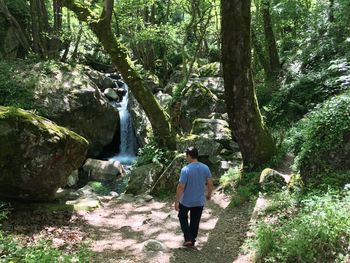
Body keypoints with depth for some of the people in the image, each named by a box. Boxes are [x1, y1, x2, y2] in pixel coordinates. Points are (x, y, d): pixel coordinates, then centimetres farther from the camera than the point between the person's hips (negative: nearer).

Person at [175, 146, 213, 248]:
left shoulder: (185, 169, -22)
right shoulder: (205, 168, -6)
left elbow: (180, 187, -21)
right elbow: (210, 183, 1)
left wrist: (176, 201, -12)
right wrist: (209, 194, 18)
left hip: (186, 201, -4)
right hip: (199, 201, 4)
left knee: (182, 217, 21)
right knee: (195, 221, 18)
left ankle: (188, 239, 15)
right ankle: (192, 241, 30)